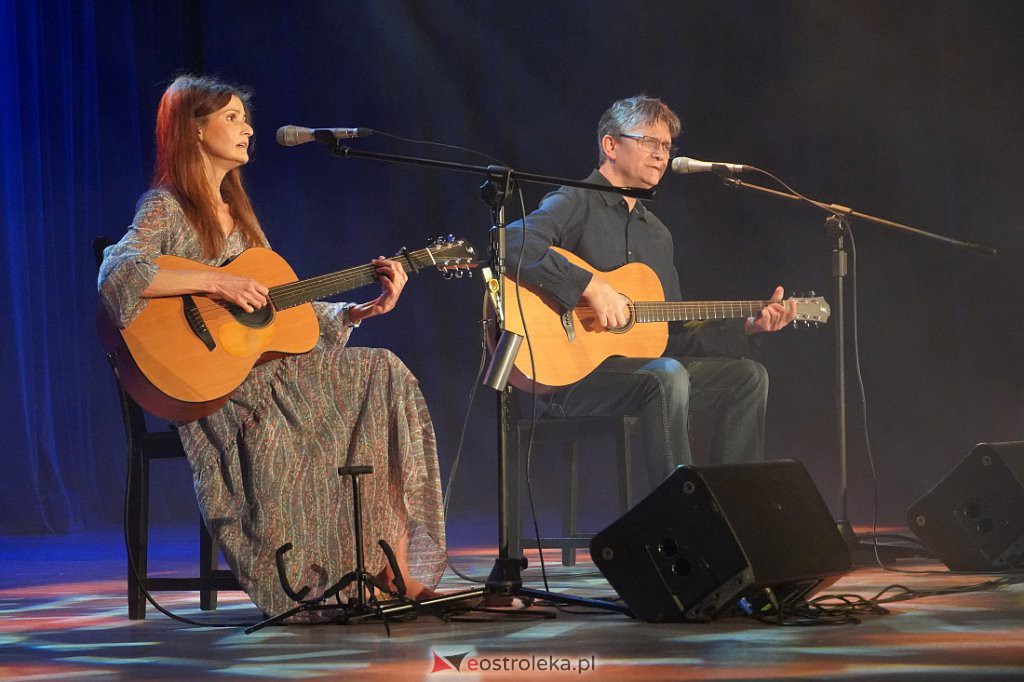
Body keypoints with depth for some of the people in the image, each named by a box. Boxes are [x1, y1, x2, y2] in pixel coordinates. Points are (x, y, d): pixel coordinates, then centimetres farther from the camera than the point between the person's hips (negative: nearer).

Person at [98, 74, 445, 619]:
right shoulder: (166, 208, -3)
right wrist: (215, 284, -26)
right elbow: (116, 275, -23)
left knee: (385, 378, -12)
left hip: (268, 362, 7)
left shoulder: (235, 212, 21)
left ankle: (396, 566, -17)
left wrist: (366, 309, 6)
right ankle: (303, 583, -18)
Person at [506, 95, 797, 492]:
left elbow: (673, 336, 21)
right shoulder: (575, 204, -4)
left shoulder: (657, 233, 22)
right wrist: (591, 287, -29)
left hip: (639, 366, 9)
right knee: (667, 377, -34)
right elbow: (513, 243, -26)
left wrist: (746, 328, 10)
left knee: (747, 376, -1)